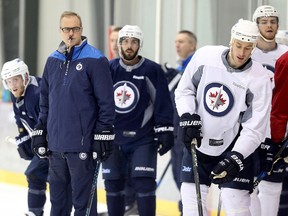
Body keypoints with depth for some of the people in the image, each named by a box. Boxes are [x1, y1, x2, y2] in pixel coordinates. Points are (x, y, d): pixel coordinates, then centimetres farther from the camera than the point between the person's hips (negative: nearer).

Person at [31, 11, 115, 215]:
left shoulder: (95, 60, -7)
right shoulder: (53, 61, 12)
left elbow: (106, 102, -8)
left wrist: (103, 135, -11)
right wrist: (40, 132, 16)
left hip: (83, 145, -6)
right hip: (57, 143, 6)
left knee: (83, 199, -2)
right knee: (58, 198, 13)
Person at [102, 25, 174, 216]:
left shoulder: (152, 70, -6)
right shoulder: (109, 69, 3)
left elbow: (163, 102, -5)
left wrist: (165, 131, -9)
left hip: (143, 138, -3)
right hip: (113, 137, 3)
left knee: (144, 183, -9)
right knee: (113, 183, 7)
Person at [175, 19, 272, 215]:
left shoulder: (260, 79, -18)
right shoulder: (205, 56, -10)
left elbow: (254, 129, -18)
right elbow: (184, 90, 5)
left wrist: (235, 158, -28)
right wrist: (188, 118, -11)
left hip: (236, 146, -3)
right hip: (198, 141, 3)